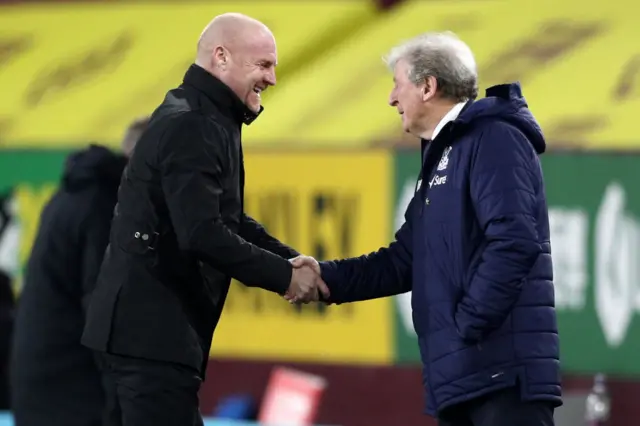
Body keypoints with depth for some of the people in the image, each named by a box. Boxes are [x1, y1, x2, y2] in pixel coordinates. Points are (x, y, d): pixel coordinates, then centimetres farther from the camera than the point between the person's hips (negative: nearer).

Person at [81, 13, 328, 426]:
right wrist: (284, 276, -18)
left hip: (146, 326, 11)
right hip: (153, 330, -11)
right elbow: (202, 233, -26)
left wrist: (298, 264, 7)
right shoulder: (192, 126, -16)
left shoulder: (206, 121, 18)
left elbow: (232, 221, 22)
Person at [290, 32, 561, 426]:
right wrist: (329, 277, 13)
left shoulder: (494, 138, -8)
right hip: (463, 374, 10)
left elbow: (515, 242, -21)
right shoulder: (443, 156, 23)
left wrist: (467, 326, -18)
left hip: (504, 368, -10)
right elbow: (407, 262, 24)